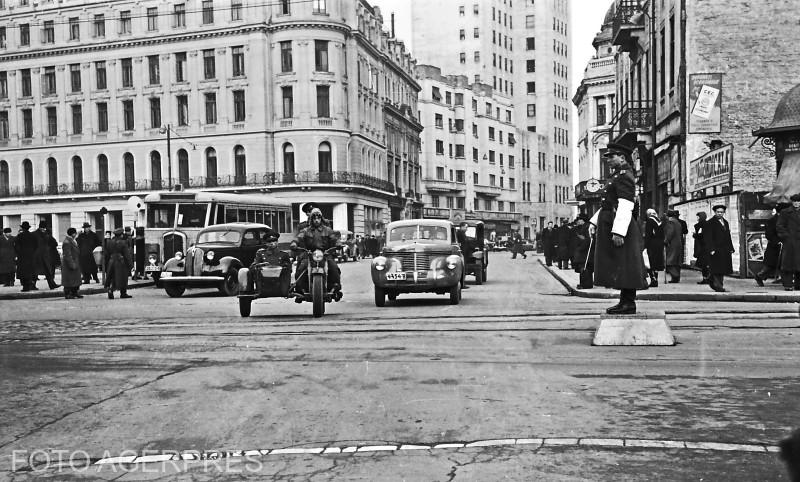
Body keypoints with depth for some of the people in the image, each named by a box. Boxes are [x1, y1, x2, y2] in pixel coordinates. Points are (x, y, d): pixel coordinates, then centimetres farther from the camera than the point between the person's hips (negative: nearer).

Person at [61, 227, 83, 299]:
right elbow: (67, 255, -22)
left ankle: (74, 292, 22)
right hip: (69, 263, -10)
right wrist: (72, 264, -23)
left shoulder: (73, 240, 12)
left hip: (75, 263, 10)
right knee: (69, 279, -4)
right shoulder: (67, 242, -19)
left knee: (76, 278, 14)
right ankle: (67, 294, 3)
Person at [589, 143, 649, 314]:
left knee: (623, 266, -6)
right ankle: (625, 301, 17)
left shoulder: (625, 177, -13)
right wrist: (595, 222, 21)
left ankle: (629, 304, 0)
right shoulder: (617, 176, 19)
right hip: (608, 225, 10)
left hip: (619, 226, -10)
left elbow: (625, 207, -21)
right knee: (617, 267, 12)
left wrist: (618, 232, -26)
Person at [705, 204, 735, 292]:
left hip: (725, 250, 7)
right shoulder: (710, 223, -5)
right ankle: (718, 286, -1)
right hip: (716, 250, -7)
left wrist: (731, 248, 13)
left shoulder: (725, 222, 19)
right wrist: (711, 249, -19)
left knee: (722, 269, 8)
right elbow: (708, 238, -11)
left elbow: (728, 236, 20)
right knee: (717, 269, -6)